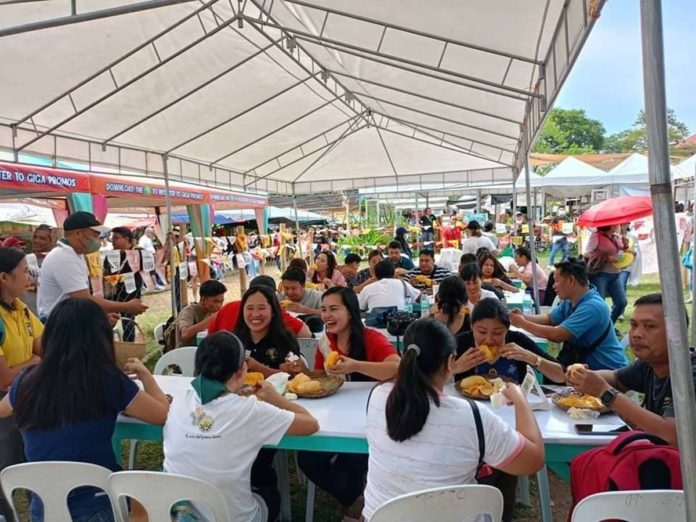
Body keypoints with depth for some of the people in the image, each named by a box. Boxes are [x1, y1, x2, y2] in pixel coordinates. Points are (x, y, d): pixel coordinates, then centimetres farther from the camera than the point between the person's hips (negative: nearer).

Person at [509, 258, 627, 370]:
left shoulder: (592, 306, -28)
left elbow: (557, 335, -32)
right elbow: (549, 318, 11)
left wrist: (523, 324, -22)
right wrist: (524, 317, -7)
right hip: (585, 362, 7)